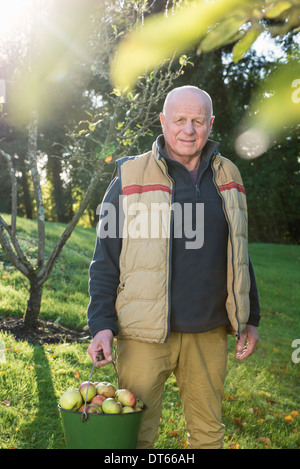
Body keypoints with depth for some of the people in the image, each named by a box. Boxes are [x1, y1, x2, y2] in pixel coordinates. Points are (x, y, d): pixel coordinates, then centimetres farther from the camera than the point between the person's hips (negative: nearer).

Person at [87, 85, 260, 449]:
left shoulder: (227, 177, 10)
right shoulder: (131, 177, -2)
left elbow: (238, 253, 17)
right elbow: (105, 259, -1)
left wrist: (250, 318, 16)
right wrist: (102, 324, -8)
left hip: (209, 333, 4)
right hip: (146, 335, -3)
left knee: (208, 432, 14)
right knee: (135, 435, 4)